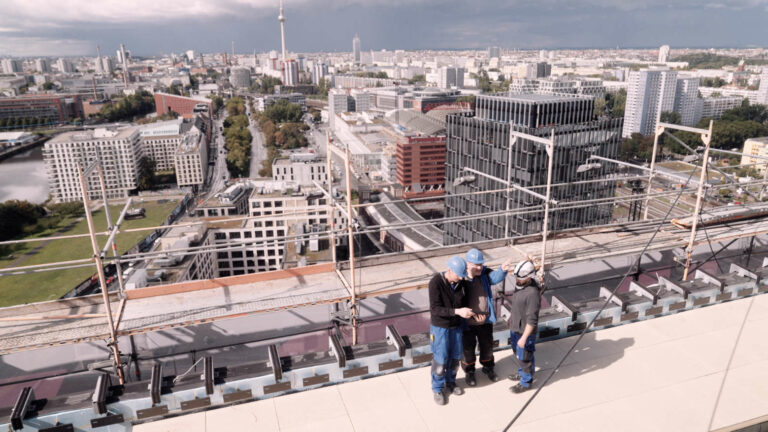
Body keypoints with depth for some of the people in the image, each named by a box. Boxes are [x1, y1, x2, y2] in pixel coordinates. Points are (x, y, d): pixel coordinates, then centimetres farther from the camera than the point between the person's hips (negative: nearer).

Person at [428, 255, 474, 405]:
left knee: (455, 357, 17)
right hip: (440, 327, -5)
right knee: (440, 360, 4)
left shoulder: (462, 282, -9)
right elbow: (435, 309, -28)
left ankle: (450, 383, 41)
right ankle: (438, 389, 27)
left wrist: (467, 312, -14)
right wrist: (457, 311, -35)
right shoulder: (436, 282, -25)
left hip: (456, 326, 5)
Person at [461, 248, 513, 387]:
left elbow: (495, 277, -29)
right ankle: (469, 371, 42)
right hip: (468, 322, -3)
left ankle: (488, 367, 50)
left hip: (485, 320, 4)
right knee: (468, 348, 17)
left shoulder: (485, 273, -9)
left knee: (487, 345, 24)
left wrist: (503, 270, -50)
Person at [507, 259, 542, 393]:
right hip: (515, 328, 8)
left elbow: (532, 320, -27)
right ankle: (522, 373, 50)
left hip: (524, 332, -8)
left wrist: (524, 338, -23)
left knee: (523, 358, 12)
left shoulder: (532, 293, -32)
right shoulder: (519, 285, -6)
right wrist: (512, 318, 21)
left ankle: (525, 382, 33)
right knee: (518, 354, 27)